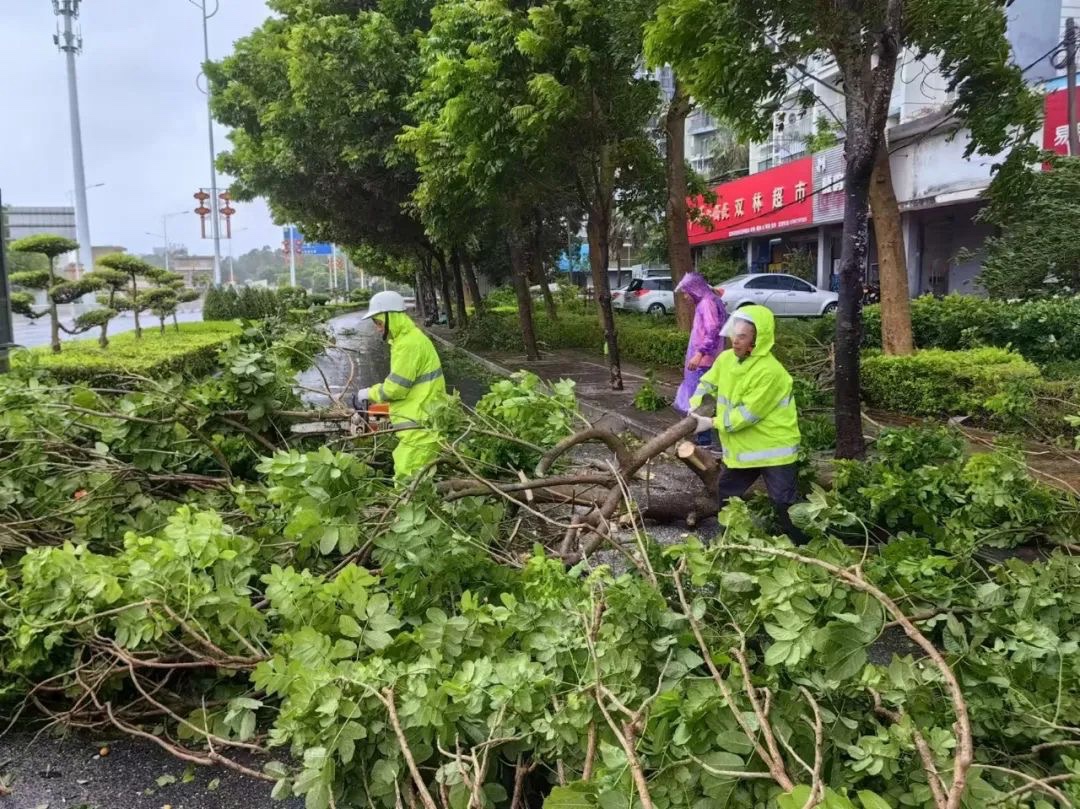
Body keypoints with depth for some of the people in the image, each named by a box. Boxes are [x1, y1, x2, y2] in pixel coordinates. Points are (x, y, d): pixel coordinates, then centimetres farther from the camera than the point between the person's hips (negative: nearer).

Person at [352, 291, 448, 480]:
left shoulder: (409, 344, -18)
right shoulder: (407, 338, 14)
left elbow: (396, 387, -18)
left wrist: (368, 394, -2)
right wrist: (375, 394, 14)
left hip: (421, 425, -11)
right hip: (422, 420, 11)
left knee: (408, 480, -10)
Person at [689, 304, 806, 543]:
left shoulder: (770, 371, -26)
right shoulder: (726, 359, -1)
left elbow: (748, 413, -26)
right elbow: (707, 383, 14)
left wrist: (712, 423, -19)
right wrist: (695, 406, -4)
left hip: (773, 447, -8)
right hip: (743, 447, 8)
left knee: (785, 504, -4)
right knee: (724, 495, 19)